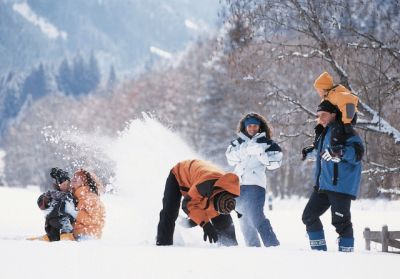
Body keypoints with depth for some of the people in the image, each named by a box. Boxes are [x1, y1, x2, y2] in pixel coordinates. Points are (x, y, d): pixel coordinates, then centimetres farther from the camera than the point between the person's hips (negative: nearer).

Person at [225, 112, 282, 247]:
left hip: (255, 183, -5)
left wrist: (260, 153, -13)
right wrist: (245, 150, -12)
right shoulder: (238, 142, 15)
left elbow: (274, 162, -3)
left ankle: (272, 245, -22)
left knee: (255, 216, -20)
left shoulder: (265, 143, 5)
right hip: (239, 184, 5)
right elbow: (231, 159, 2)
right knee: (244, 219, 10)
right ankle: (253, 246, 19)